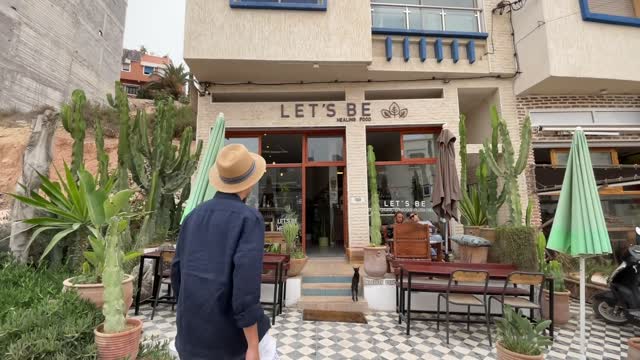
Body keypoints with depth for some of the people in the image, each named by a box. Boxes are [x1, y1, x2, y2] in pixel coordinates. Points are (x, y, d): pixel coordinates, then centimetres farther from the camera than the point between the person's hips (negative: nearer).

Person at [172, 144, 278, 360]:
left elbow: (177, 270, 9)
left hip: (192, 326, 5)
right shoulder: (249, 218, -17)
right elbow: (246, 281, -25)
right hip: (231, 327, -5)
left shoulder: (194, 215, 2)